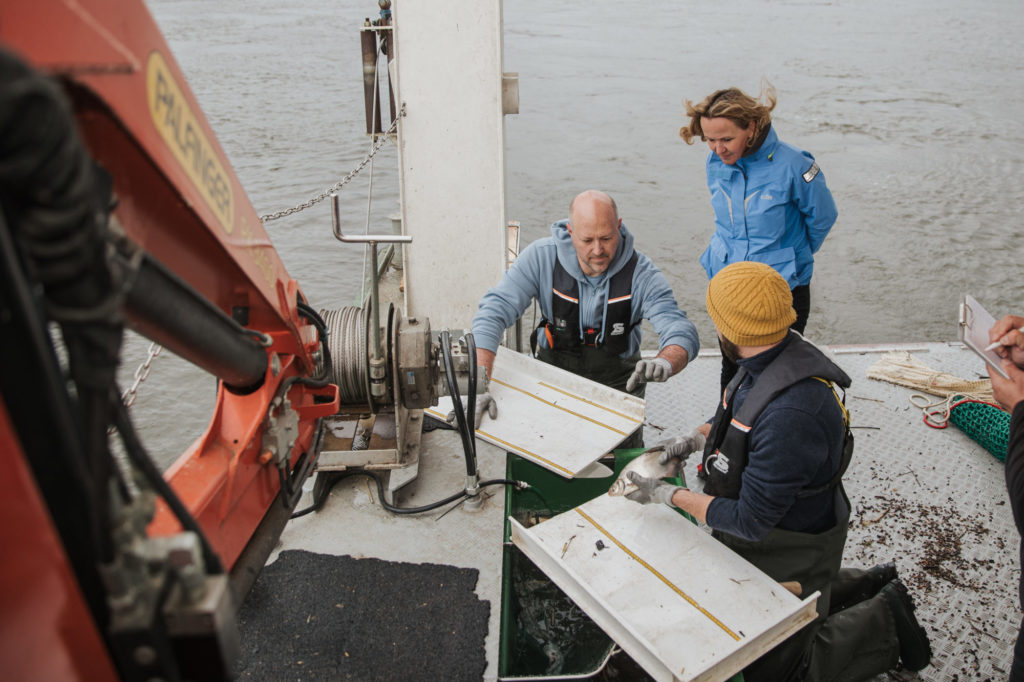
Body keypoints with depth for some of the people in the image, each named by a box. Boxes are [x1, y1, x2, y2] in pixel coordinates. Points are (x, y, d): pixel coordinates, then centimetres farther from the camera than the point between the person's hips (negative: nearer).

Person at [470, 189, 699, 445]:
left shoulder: (641, 272, -17)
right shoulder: (541, 257, -17)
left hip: (617, 379, 0)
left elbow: (682, 333, -23)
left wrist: (664, 363, -49)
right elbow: (493, 311, -22)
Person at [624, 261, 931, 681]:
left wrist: (670, 496, -21)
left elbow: (751, 520, -30)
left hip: (789, 550, -9)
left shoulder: (791, 414, -39)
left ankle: (884, 620, 20)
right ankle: (869, 587, 32)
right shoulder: (772, 357, -10)